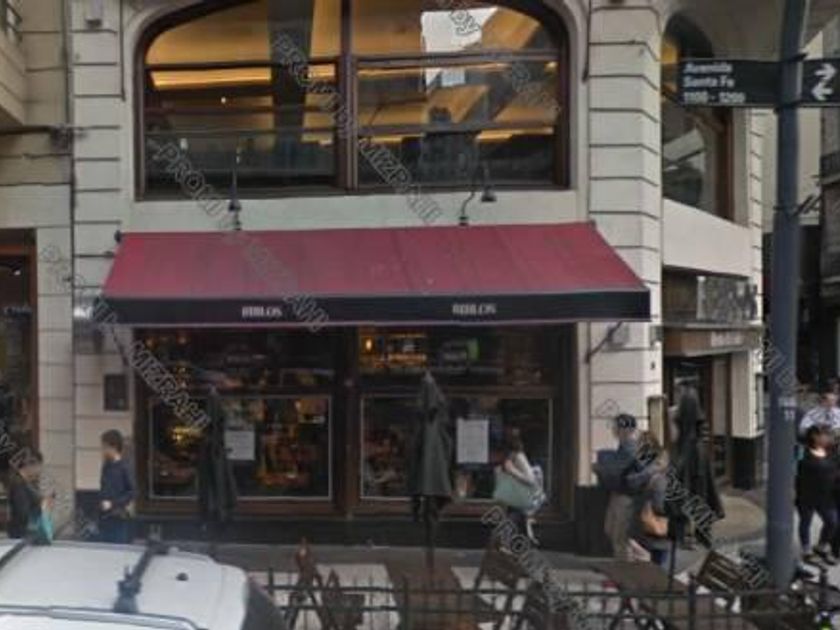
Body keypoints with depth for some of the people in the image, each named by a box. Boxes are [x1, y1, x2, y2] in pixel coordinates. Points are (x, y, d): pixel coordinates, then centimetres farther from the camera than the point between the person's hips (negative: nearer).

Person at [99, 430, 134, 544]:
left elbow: (131, 493, -11)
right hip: (104, 518, 7)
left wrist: (113, 503, -16)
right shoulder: (106, 467, 10)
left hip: (119, 519, -7)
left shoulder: (123, 468, -10)